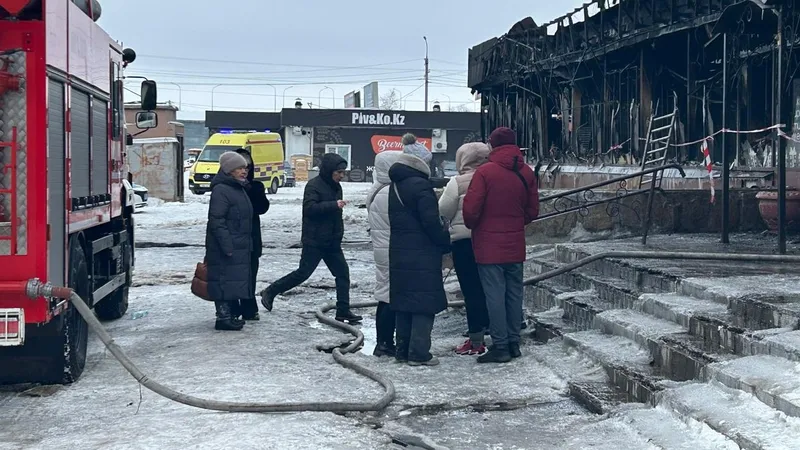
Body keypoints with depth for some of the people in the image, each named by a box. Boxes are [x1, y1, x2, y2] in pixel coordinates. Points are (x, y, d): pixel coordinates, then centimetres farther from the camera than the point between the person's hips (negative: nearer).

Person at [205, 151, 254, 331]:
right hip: (225, 248, -10)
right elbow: (216, 221, -20)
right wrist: (227, 246, -23)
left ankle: (230, 315, 21)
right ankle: (223, 317, -5)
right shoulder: (221, 190, -15)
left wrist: (248, 244, 21)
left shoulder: (239, 189, 17)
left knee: (235, 281, 13)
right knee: (225, 280, -8)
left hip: (239, 247, 10)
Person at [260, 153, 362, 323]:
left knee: (343, 273, 2)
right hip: (315, 241, -8)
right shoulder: (314, 186, -13)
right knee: (303, 273, -3)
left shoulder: (335, 186, 13)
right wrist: (334, 205, -32)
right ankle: (270, 292, 12)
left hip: (332, 242, 8)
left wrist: (339, 233, 19)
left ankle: (343, 311, 5)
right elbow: (310, 208, -26)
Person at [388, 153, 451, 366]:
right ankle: (419, 353, -6)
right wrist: (445, 241, -3)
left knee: (403, 303, 12)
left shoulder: (394, 188, 13)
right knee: (424, 303, -4)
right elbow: (431, 222, -17)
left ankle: (402, 350, 16)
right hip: (422, 257, -8)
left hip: (398, 255, 8)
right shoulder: (421, 186, -13)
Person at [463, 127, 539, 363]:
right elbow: (532, 211, 8)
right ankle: (513, 342, 19)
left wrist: (472, 225, 6)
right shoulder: (526, 173, 3)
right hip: (515, 245, 5)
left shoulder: (485, 172, -13)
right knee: (514, 293, 13)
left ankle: (500, 346, 0)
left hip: (489, 246, -5)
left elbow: (471, 209, -14)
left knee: (494, 295, -1)